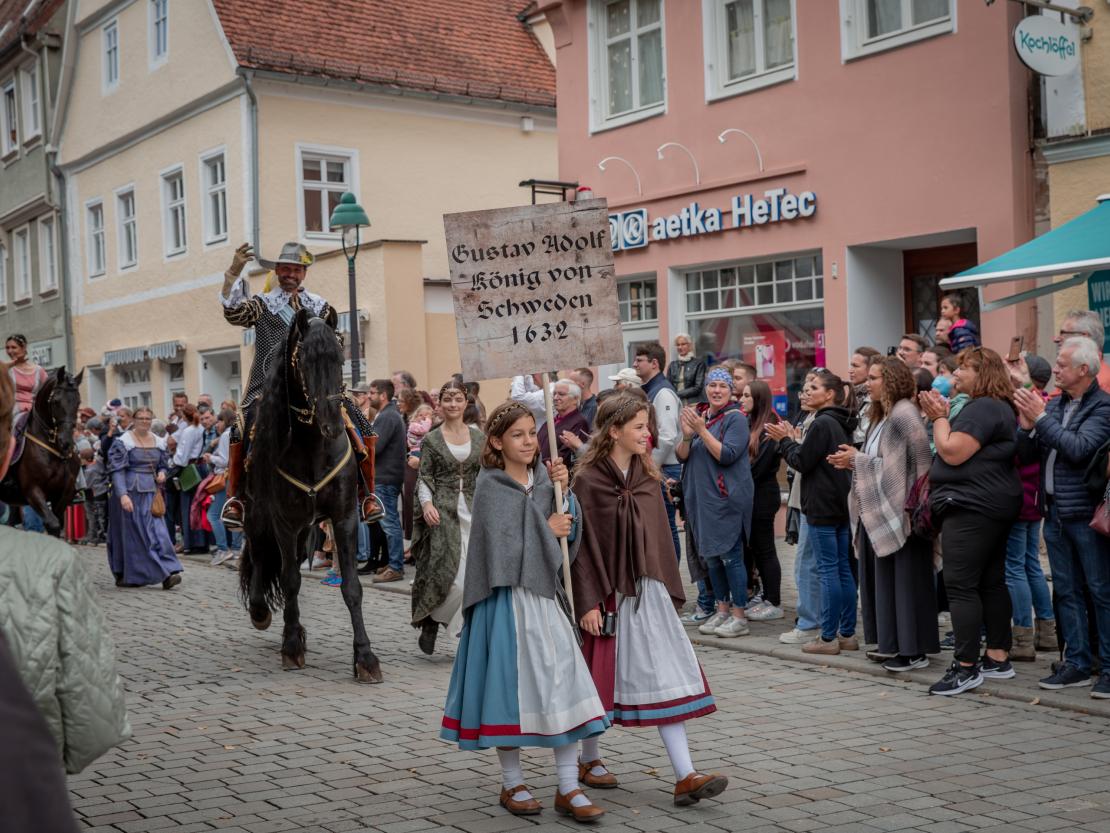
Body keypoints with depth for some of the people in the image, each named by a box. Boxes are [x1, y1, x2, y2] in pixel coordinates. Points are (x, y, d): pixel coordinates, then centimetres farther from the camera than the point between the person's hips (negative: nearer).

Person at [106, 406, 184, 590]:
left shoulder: (158, 442, 12)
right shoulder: (123, 442, -5)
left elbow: (163, 464, 24)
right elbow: (116, 470, -11)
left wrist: (162, 473, 0)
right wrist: (123, 494, -23)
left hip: (151, 493, 5)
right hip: (130, 493, -4)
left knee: (157, 531, -4)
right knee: (130, 533, 0)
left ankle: (166, 574, -4)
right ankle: (125, 576, 8)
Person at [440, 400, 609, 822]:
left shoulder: (543, 477, 8)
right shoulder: (490, 485, -6)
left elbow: (569, 530, 4)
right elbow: (503, 546, -14)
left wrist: (563, 490, -9)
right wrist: (546, 529, -5)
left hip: (543, 593, 4)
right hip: (506, 597, -4)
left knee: (563, 680, -1)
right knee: (511, 682, 3)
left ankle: (568, 789, 5)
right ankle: (512, 784, 19)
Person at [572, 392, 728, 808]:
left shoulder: (647, 477, 8)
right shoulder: (588, 480, -10)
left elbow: (659, 536, 13)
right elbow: (582, 545, -11)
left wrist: (669, 588, 11)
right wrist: (588, 602, -15)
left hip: (647, 591, 5)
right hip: (607, 592, -5)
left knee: (666, 675, -2)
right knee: (601, 677, 7)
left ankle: (685, 775, -5)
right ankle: (590, 760, 28)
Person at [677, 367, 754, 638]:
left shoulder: (735, 418, -8)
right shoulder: (697, 415, 11)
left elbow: (727, 455, -18)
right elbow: (682, 456, 7)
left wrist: (702, 430, -21)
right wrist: (687, 435, -13)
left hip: (727, 498, -7)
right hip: (701, 496, 7)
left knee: (730, 556, -5)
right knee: (710, 556, 13)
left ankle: (739, 616, 3)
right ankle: (722, 610, 24)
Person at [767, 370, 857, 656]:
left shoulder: (822, 424, -15)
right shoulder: (841, 424, 14)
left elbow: (802, 461, -13)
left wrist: (785, 440, 1)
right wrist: (791, 440, 13)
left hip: (822, 508, -9)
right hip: (841, 506, 9)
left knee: (828, 570, -5)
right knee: (843, 569, 10)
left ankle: (828, 637, -1)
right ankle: (847, 634, 15)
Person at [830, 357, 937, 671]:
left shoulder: (903, 415, -14)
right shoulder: (882, 416, 16)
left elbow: (906, 465, -20)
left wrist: (858, 460, -13)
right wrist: (853, 461, 2)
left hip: (899, 512, -10)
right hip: (879, 512, 10)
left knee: (904, 579, -4)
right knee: (882, 578, 11)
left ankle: (914, 650, 2)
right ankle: (893, 643, 19)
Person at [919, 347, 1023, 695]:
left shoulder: (983, 408, -17)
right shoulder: (999, 407, 19)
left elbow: (952, 452, -21)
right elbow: (962, 451, 20)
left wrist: (939, 417, -8)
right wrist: (941, 416, 8)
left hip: (971, 509, -11)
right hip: (993, 507, 11)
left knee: (960, 585, -10)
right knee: (991, 582, 12)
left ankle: (967, 666, -9)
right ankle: (998, 658, 17)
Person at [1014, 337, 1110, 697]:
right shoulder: (1055, 403, 11)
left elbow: (1079, 448, -23)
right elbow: (1027, 451, 9)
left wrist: (1041, 418, -18)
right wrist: (1027, 424, -9)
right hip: (1054, 511, 7)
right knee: (1066, 591, 11)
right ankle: (1076, 664, 19)